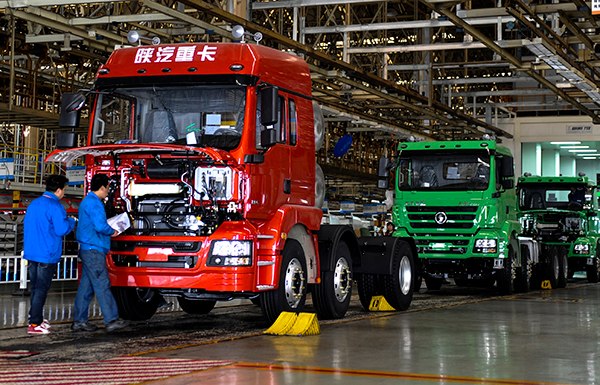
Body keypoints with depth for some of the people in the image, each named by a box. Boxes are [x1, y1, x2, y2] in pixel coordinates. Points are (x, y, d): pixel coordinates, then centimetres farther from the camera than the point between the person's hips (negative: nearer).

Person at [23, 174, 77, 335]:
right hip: (47, 255, -8)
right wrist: (71, 222, 0)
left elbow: (27, 224, 18)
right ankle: (34, 324, -2)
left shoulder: (33, 204, 10)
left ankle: (36, 318, 26)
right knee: (41, 289, -3)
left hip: (31, 253, 8)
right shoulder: (55, 207, -15)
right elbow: (62, 229, -19)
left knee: (36, 288, 17)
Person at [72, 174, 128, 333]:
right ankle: (111, 320, -4)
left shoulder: (87, 201, 19)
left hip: (87, 250, 10)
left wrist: (109, 229, 17)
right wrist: (112, 232, -5)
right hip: (94, 250, -10)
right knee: (102, 285, -7)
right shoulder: (94, 203, -14)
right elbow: (100, 226, -23)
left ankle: (79, 321, 13)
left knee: (86, 287, 11)